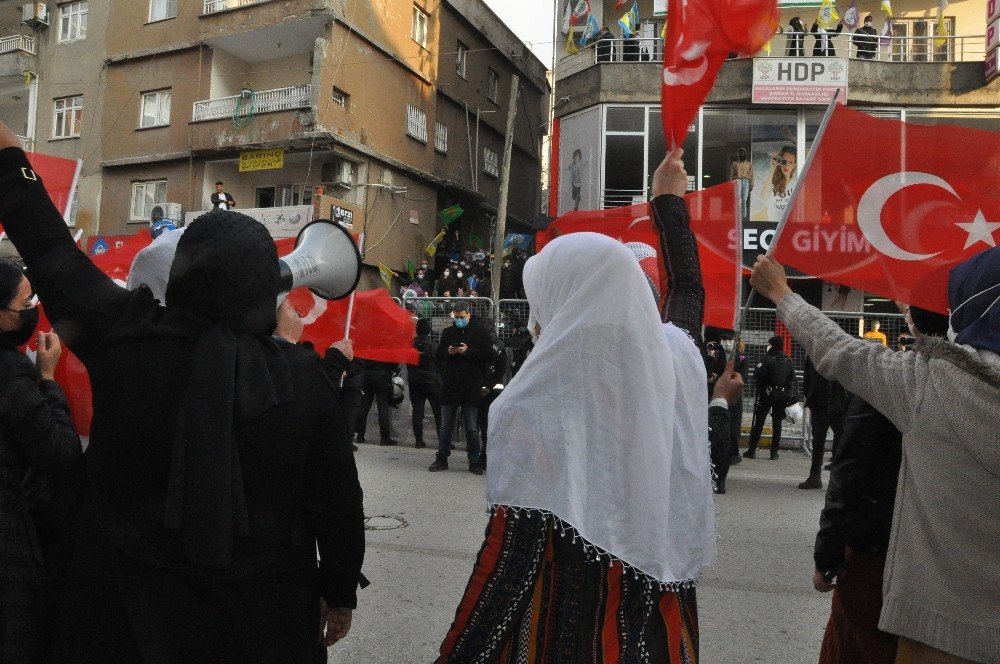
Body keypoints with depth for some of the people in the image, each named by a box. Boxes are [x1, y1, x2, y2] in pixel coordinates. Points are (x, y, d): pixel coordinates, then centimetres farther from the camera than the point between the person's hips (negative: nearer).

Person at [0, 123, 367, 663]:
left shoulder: (124, 341, -16)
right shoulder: (303, 376, -14)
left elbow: (53, 254, 0)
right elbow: (337, 502, -8)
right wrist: (340, 593, 6)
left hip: (129, 611, 0)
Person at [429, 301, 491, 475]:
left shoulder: (480, 332, 0)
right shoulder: (448, 332, 11)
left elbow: (487, 356, -6)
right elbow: (438, 355, 13)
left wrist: (468, 351, -18)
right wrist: (448, 351, -8)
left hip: (471, 387, -3)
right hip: (449, 386, 3)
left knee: (472, 428, 4)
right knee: (445, 426, 9)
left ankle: (474, 461, 13)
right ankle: (442, 459, 19)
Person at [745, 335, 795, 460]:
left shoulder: (769, 359, -14)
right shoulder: (787, 361, 3)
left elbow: (758, 375, -20)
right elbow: (792, 378, 6)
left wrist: (758, 367, -1)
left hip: (767, 393, -4)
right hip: (782, 394, 4)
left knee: (758, 422, 2)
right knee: (777, 423, 10)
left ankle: (752, 450, 3)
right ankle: (774, 452, 10)